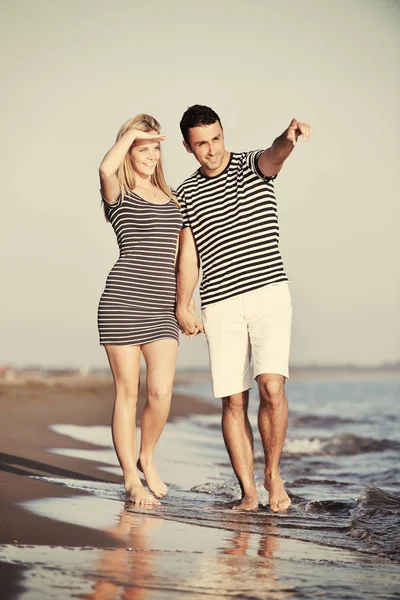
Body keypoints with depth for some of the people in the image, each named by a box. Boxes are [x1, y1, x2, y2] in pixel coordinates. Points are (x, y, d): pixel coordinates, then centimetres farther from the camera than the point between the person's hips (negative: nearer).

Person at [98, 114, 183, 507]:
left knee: (161, 392, -6)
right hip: (122, 301, -4)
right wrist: (130, 133, -9)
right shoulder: (118, 194, 2)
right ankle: (131, 478, 13)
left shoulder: (170, 197, 19)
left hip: (162, 307, 4)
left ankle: (147, 458, 21)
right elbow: (106, 168, -24)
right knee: (127, 392, 1)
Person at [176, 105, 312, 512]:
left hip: (269, 293, -2)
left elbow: (274, 156, -21)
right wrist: (182, 307, 5)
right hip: (220, 306, 2)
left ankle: (273, 474, 5)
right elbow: (188, 256, 14)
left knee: (271, 386, -16)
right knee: (233, 401, -1)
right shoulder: (186, 194, 11)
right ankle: (248, 492, 7)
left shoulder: (252, 166, 4)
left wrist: (290, 137, -44)